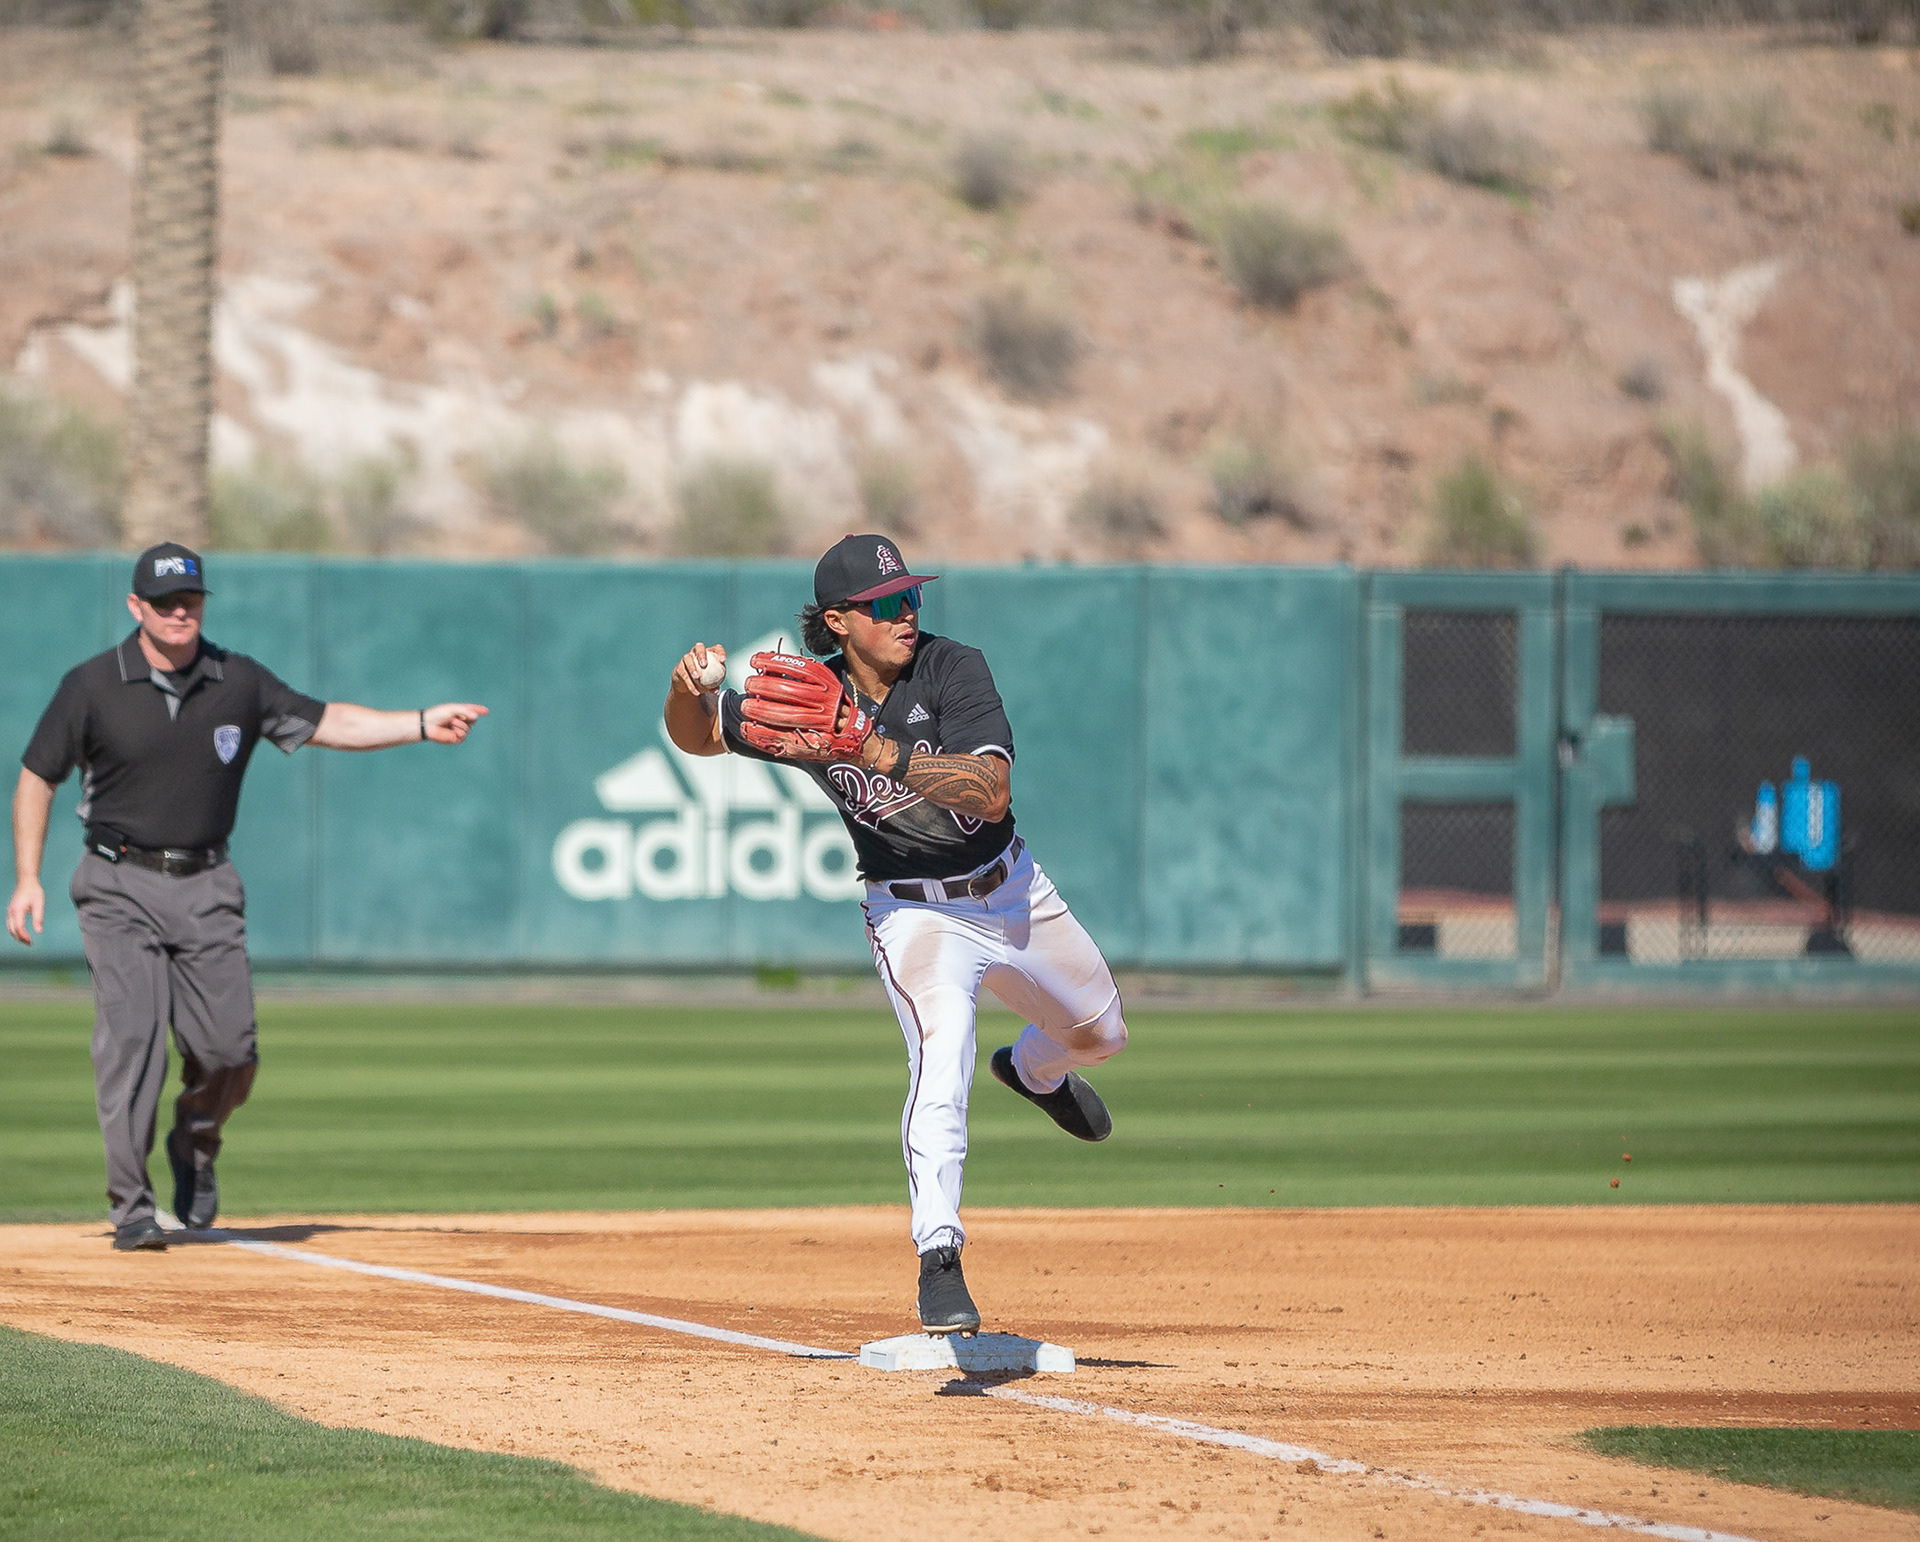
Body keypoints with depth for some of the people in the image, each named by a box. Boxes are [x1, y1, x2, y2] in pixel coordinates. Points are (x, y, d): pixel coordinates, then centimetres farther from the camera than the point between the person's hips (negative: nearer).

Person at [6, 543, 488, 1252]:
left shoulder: (238, 682, 4)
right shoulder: (92, 686, -3)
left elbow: (326, 722, 7)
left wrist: (422, 723, -4)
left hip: (206, 891, 3)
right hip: (120, 887, -2)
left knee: (229, 1049, -5)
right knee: (132, 1037, -15)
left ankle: (195, 1146, 27)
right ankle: (130, 1207, -10)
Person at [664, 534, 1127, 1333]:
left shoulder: (953, 669, -19)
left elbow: (992, 791, -32)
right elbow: (696, 735, 1)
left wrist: (883, 755, -44)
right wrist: (687, 687, -23)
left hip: (1013, 892, 3)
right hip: (914, 913, -3)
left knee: (1100, 1033, 22)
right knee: (941, 1059, -29)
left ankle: (1033, 1071, 58)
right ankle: (938, 1258, -33)